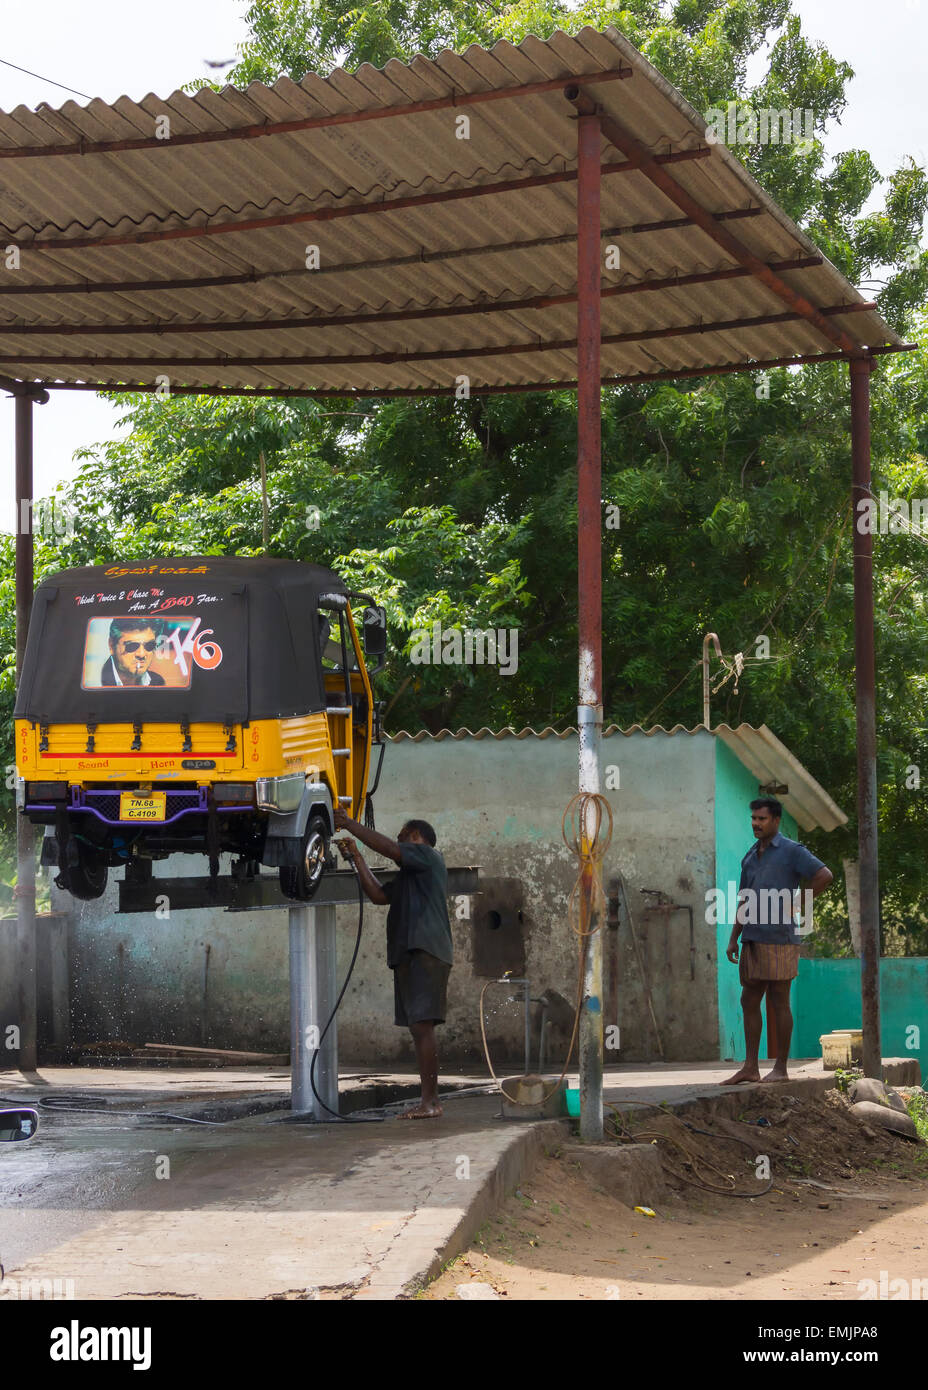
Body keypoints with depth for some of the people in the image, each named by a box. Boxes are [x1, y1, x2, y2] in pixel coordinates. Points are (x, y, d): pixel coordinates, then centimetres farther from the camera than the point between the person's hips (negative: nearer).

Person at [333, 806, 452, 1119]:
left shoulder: (428, 856, 1)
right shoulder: (408, 875, 29)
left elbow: (387, 847, -11)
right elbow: (378, 894, 20)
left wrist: (350, 825, -5)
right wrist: (356, 858, 18)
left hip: (426, 952, -10)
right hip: (407, 954, 10)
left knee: (422, 1025, -15)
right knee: (418, 1028, 7)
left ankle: (429, 1101, -18)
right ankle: (429, 1101, 8)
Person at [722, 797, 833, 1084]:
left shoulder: (791, 851, -4)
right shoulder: (750, 857, 18)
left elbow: (825, 876, -15)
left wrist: (796, 906, -11)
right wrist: (733, 939, 15)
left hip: (779, 938, -7)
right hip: (753, 940, 7)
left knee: (779, 1002, -3)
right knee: (749, 1001, 6)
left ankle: (781, 1069, 2)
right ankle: (750, 1067, 9)